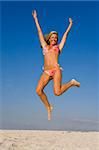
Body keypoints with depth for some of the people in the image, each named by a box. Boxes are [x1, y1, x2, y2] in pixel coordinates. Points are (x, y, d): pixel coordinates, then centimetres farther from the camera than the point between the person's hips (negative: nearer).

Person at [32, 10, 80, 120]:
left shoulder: (58, 47, 17)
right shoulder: (45, 46, 22)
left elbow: (65, 34, 29)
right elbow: (39, 31, 27)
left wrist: (70, 25, 40)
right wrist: (35, 18, 33)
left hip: (56, 70, -3)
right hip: (46, 72, 3)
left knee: (57, 92, -17)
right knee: (38, 91, -15)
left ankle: (72, 83, 12)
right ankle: (48, 107, 8)